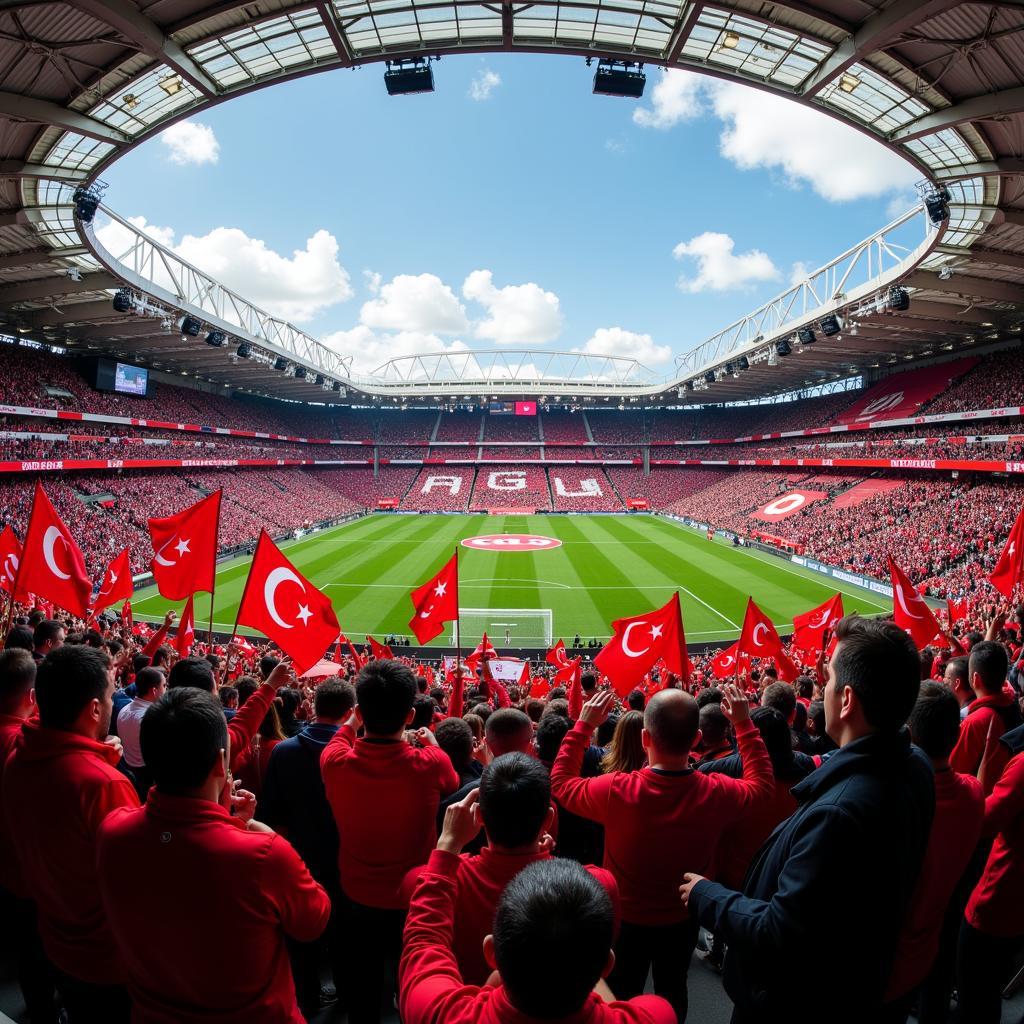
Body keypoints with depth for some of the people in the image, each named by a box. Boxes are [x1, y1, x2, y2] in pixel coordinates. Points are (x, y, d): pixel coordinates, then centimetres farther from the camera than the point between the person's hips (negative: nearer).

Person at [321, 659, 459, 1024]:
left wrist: (351, 723, 16)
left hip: (357, 898, 2)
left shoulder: (334, 762, -25)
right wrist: (432, 744, 11)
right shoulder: (431, 763, -29)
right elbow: (452, 782, -3)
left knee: (362, 991, 25)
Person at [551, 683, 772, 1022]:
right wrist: (744, 723, -3)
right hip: (682, 918, 2)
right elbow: (761, 783, -3)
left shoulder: (617, 791, -35)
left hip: (627, 917, -2)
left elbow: (561, 783, -14)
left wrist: (584, 725, -15)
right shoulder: (716, 792, -27)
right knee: (673, 992, 28)